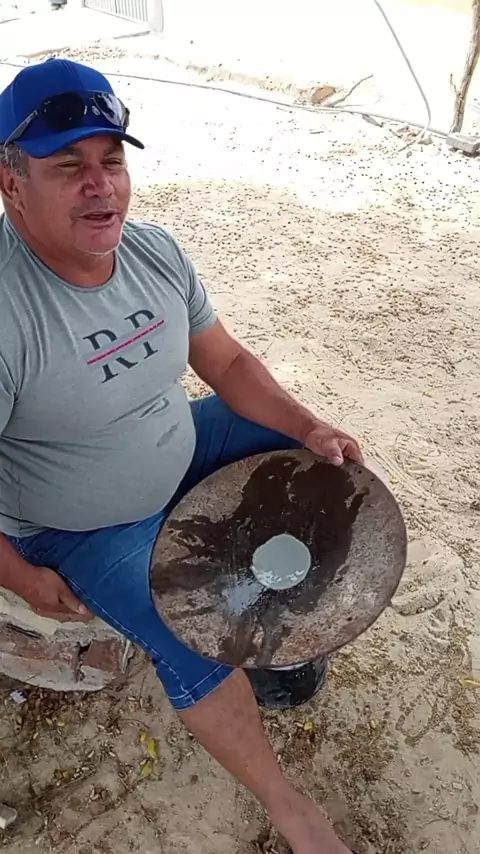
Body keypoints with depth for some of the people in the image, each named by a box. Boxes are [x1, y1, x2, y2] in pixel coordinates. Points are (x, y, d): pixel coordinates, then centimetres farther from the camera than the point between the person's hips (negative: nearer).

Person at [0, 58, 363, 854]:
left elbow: (227, 360, -1)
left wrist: (308, 427, -13)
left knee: (301, 451, 6)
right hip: (82, 530, -6)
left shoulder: (154, 249, -10)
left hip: (179, 449, 7)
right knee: (196, 643, -19)